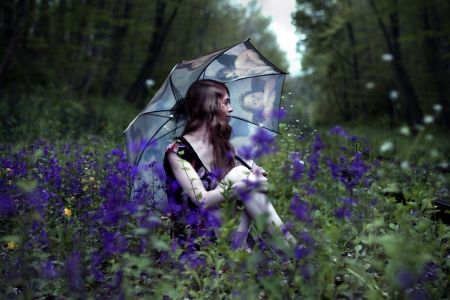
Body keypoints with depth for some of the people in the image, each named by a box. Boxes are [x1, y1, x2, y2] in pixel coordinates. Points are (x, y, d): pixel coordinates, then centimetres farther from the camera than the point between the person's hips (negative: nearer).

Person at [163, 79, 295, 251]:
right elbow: (202, 200, -21)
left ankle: (240, 246, -24)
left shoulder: (222, 144, 10)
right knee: (239, 174, -25)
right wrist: (247, 184, -25)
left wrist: (254, 177, -17)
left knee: (246, 171, -20)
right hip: (198, 228, -6)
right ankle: (287, 244, -23)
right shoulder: (177, 151, -12)